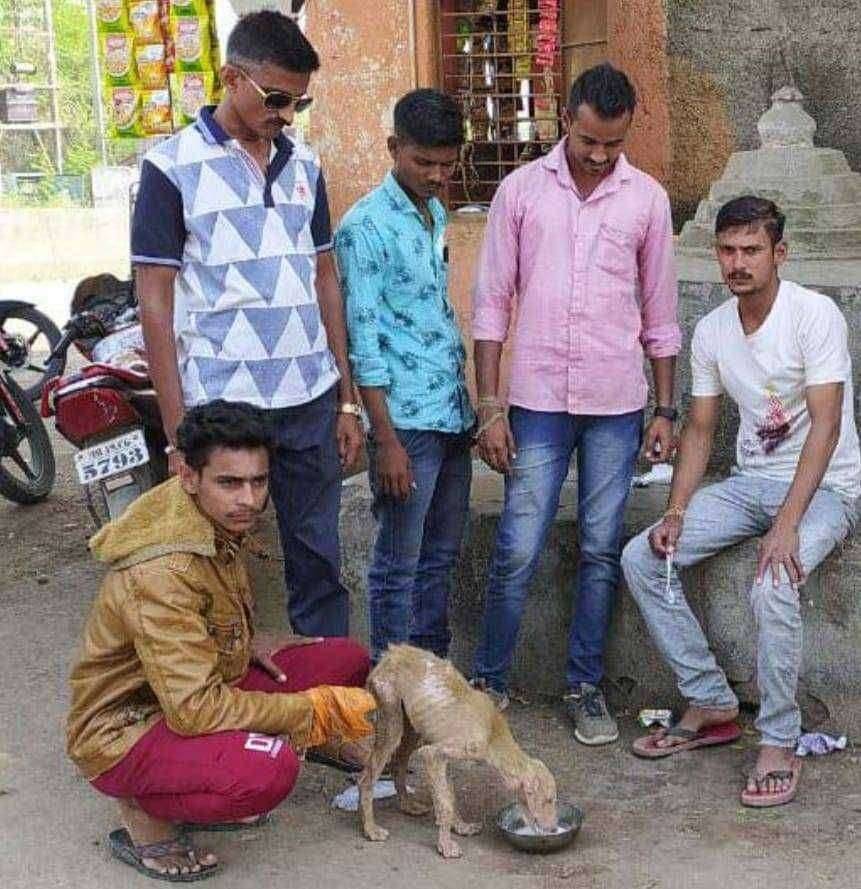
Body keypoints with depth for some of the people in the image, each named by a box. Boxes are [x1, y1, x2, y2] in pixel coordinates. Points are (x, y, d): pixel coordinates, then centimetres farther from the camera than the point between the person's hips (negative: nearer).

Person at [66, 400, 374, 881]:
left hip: (200, 691, 9)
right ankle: (144, 811, -8)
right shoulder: (161, 574, -31)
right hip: (126, 729, -9)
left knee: (348, 661, -1)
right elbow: (193, 709, -34)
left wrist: (248, 643, 1)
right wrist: (315, 708, -26)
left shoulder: (221, 524, -2)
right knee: (268, 768, -37)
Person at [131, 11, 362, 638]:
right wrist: (177, 432, -11)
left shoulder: (303, 164, 10)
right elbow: (155, 302, -6)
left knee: (320, 565, 11)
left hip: (311, 401, 5)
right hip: (220, 405, -4)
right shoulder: (173, 166, -5)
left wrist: (347, 400, 11)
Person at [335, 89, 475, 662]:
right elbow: (363, 341, -16)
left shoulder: (436, 213, 11)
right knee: (400, 564, 2)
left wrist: (469, 403, 18)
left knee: (441, 555, 15)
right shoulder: (365, 226, -13)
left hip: (453, 411, 8)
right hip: (406, 420, -8)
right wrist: (386, 440, -18)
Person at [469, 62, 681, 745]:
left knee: (602, 553, 8)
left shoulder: (647, 199, 3)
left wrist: (666, 411, 6)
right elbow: (492, 305, 0)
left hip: (617, 406, 1)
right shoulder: (521, 190, 0)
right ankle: (490, 681, 17)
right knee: (518, 553, 0)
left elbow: (660, 316, 8)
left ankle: (585, 687, 21)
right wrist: (489, 407, -4)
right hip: (538, 404, -1)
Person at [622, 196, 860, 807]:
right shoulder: (711, 332, 3)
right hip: (750, 482, 7)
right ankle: (712, 704, 2)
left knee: (773, 584, -35)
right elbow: (700, 429, 8)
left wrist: (787, 523, -31)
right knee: (641, 557, -9)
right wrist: (676, 514, -6)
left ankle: (779, 745, -16)